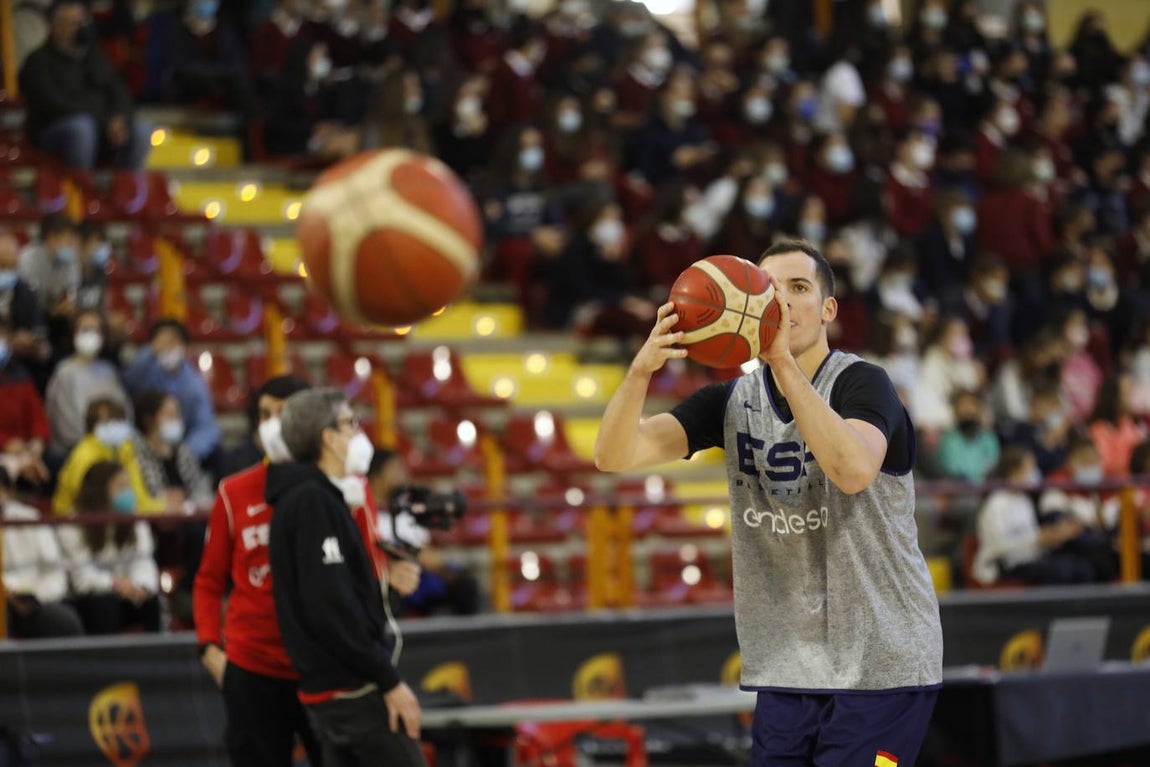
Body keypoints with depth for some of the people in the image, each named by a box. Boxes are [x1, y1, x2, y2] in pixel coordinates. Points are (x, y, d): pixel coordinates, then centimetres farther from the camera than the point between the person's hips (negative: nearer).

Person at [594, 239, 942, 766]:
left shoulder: (860, 383, -10)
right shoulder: (732, 401, 6)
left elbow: (855, 470, -32)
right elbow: (615, 456, -5)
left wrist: (785, 362, -36)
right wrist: (641, 370, -25)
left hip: (880, 668, -5)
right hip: (786, 673, 5)